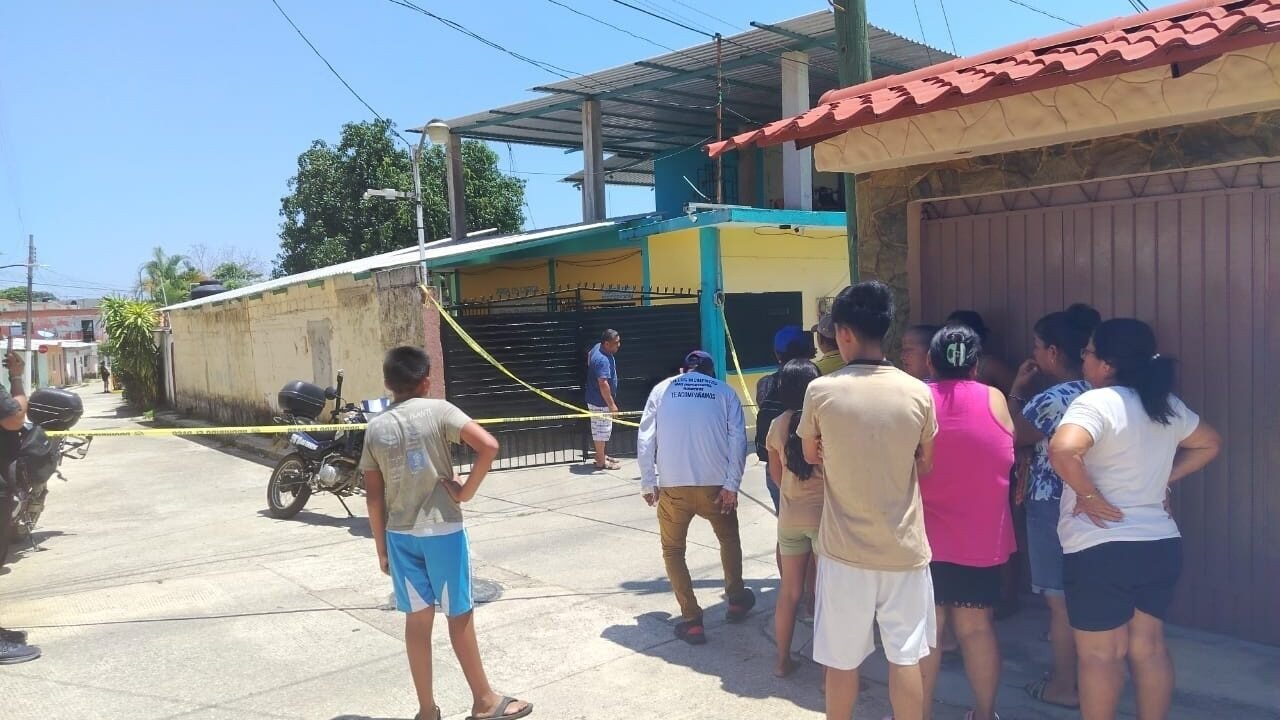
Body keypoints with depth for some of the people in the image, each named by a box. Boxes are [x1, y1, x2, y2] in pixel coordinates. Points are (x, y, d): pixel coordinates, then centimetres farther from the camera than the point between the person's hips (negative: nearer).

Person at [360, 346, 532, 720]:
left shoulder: (375, 428, 3)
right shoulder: (438, 411, -8)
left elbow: (374, 497, 5)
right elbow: (488, 446, -23)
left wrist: (381, 547, 13)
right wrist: (467, 490, -11)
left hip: (400, 533, 4)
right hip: (442, 529, -4)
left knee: (417, 619, 12)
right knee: (459, 615, 8)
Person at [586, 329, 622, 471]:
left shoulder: (598, 347, 1)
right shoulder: (603, 360, -30)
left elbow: (589, 356, 24)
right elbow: (603, 384, -32)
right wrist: (612, 404, -26)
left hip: (596, 399, 10)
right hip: (600, 402, -10)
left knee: (600, 429, 21)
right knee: (602, 430, 1)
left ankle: (600, 455, 33)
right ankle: (601, 461, 12)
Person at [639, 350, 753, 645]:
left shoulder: (662, 390, 9)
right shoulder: (725, 392, 9)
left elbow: (645, 438, 2)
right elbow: (738, 439, -1)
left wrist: (648, 482, 5)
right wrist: (731, 485, -4)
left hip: (673, 485, -1)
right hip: (715, 484, 1)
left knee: (673, 550, 17)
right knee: (729, 539, 28)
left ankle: (692, 620, 11)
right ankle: (736, 600, 40)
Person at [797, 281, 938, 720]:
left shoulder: (821, 391, -12)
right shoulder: (918, 393, -8)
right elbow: (926, 461, 7)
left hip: (845, 549, -1)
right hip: (904, 549, 1)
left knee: (842, 660, 12)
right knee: (905, 658, 13)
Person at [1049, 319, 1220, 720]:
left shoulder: (1096, 403, -17)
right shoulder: (1167, 405, 8)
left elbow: (1062, 450, -35)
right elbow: (1210, 444, 24)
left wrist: (1088, 494, -20)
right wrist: (1166, 479, 15)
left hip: (1100, 551, -7)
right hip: (1161, 545, 7)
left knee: (1100, 654, 5)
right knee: (1148, 648, 17)